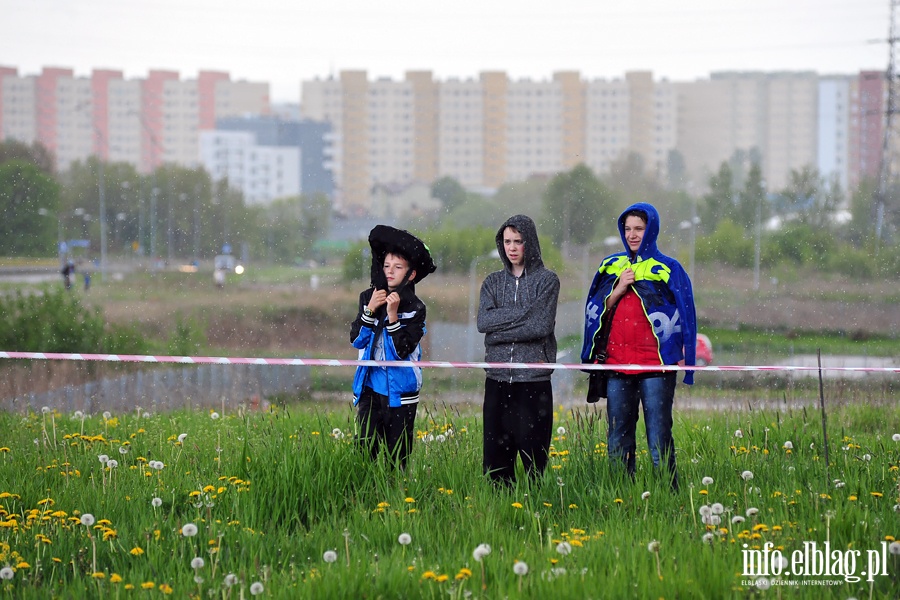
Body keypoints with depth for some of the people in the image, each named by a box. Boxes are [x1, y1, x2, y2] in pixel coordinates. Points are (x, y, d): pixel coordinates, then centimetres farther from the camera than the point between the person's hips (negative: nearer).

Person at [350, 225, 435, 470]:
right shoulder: (368, 297, 4)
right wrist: (370, 309, -14)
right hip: (370, 387, 2)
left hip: (400, 392, -2)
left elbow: (403, 350, -14)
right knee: (366, 448, -4)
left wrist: (393, 315, -21)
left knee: (397, 455, 4)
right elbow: (356, 339, -3)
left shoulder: (415, 309, -5)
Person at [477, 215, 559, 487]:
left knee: (534, 456, -5)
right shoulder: (493, 282, 14)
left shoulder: (547, 280, 3)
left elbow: (542, 326, -11)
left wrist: (499, 330, -8)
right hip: (498, 379, 4)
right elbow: (483, 321, -2)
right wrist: (523, 313, -10)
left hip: (534, 381, -4)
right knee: (495, 455, 3)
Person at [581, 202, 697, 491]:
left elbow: (680, 316, 2)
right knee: (618, 439, 6)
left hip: (656, 364, -4)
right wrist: (619, 289, -5)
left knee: (658, 436, -7)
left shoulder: (668, 269, 3)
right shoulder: (611, 267, 15)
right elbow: (597, 311, 12)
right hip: (617, 364, 4)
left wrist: (680, 356, -9)